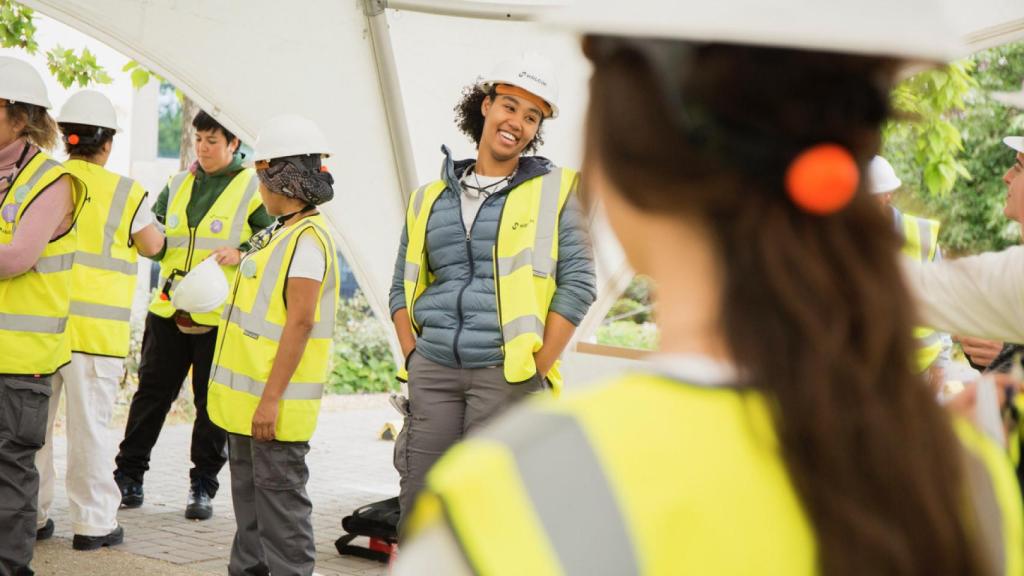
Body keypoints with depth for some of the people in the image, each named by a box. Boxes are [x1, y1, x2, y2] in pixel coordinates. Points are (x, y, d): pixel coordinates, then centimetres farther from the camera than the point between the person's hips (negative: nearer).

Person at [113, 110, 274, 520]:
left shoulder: (252, 188, -1)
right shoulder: (178, 185, 13)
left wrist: (241, 253, -17)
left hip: (220, 316, -4)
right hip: (169, 310, 4)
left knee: (212, 402, 4)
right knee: (152, 391, 8)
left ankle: (203, 485, 14)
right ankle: (128, 474, 19)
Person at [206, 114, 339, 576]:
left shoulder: (308, 237, -17)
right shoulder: (280, 234, 14)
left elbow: (299, 322, -22)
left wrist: (271, 398, -23)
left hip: (274, 401, -10)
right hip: (247, 398, 10)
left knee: (279, 496, -3)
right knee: (250, 495, 18)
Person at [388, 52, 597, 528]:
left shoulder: (555, 190, 5)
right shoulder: (431, 199, 15)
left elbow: (577, 284, -2)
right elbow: (402, 287, 19)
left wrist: (537, 369, -7)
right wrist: (413, 357, 6)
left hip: (507, 373, -4)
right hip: (432, 372, 4)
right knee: (418, 506, 5)